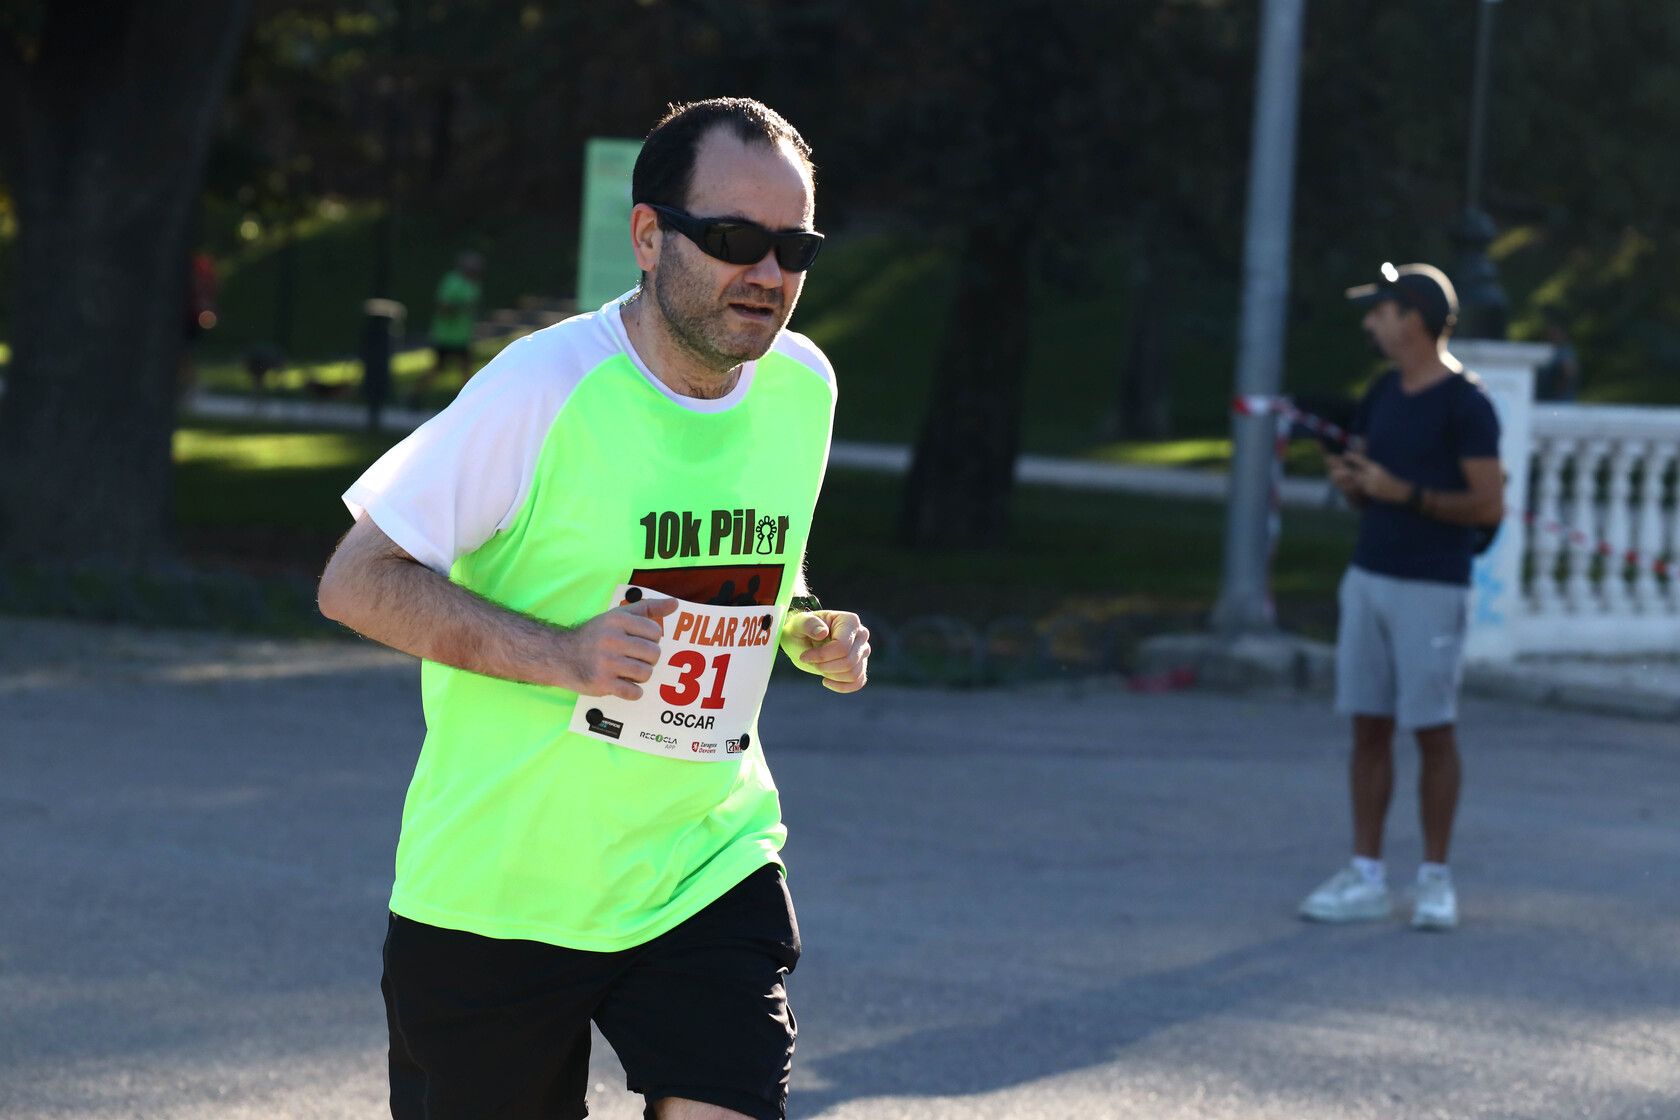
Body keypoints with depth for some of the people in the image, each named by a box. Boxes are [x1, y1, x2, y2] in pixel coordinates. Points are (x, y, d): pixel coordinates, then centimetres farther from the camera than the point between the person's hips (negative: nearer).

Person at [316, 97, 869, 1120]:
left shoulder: (804, 388, 2)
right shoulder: (547, 386, -16)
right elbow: (356, 582, -15)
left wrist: (808, 631, -1)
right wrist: (561, 655, -25)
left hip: (708, 865, 4)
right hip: (496, 878, -4)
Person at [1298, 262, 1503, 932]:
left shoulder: (1465, 404, -11)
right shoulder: (1382, 394, 12)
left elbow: (1488, 506, -15)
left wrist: (1403, 493, -19)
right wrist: (1350, 481, -2)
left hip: (1431, 588, -7)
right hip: (1368, 576, 7)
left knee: (1432, 731, 0)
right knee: (1369, 726, 6)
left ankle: (1435, 878, 9)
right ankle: (1366, 878, 10)